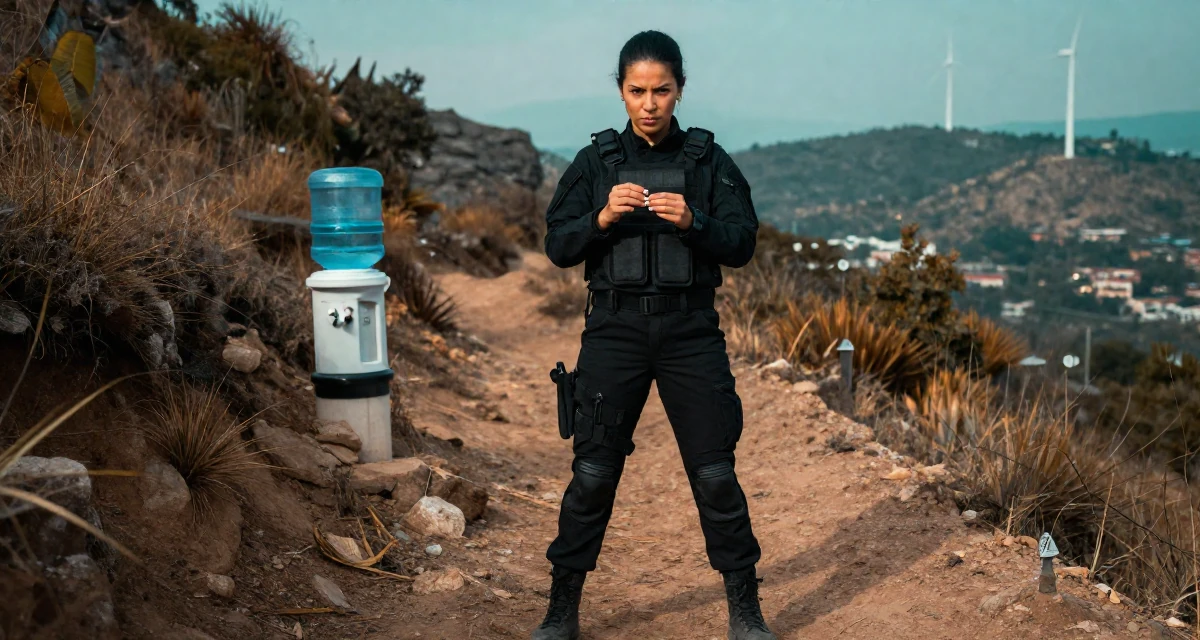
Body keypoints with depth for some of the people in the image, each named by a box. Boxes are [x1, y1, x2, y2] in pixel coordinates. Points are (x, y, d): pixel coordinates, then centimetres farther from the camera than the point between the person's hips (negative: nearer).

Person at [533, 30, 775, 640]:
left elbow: (741, 244, -1)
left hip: (691, 330, 0)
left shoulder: (709, 161, 5)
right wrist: (603, 217, -17)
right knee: (593, 471, 0)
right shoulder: (595, 162, 7)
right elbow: (557, 246, 1)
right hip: (614, 329, 0)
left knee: (715, 472, 1)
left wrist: (692, 222, -19)